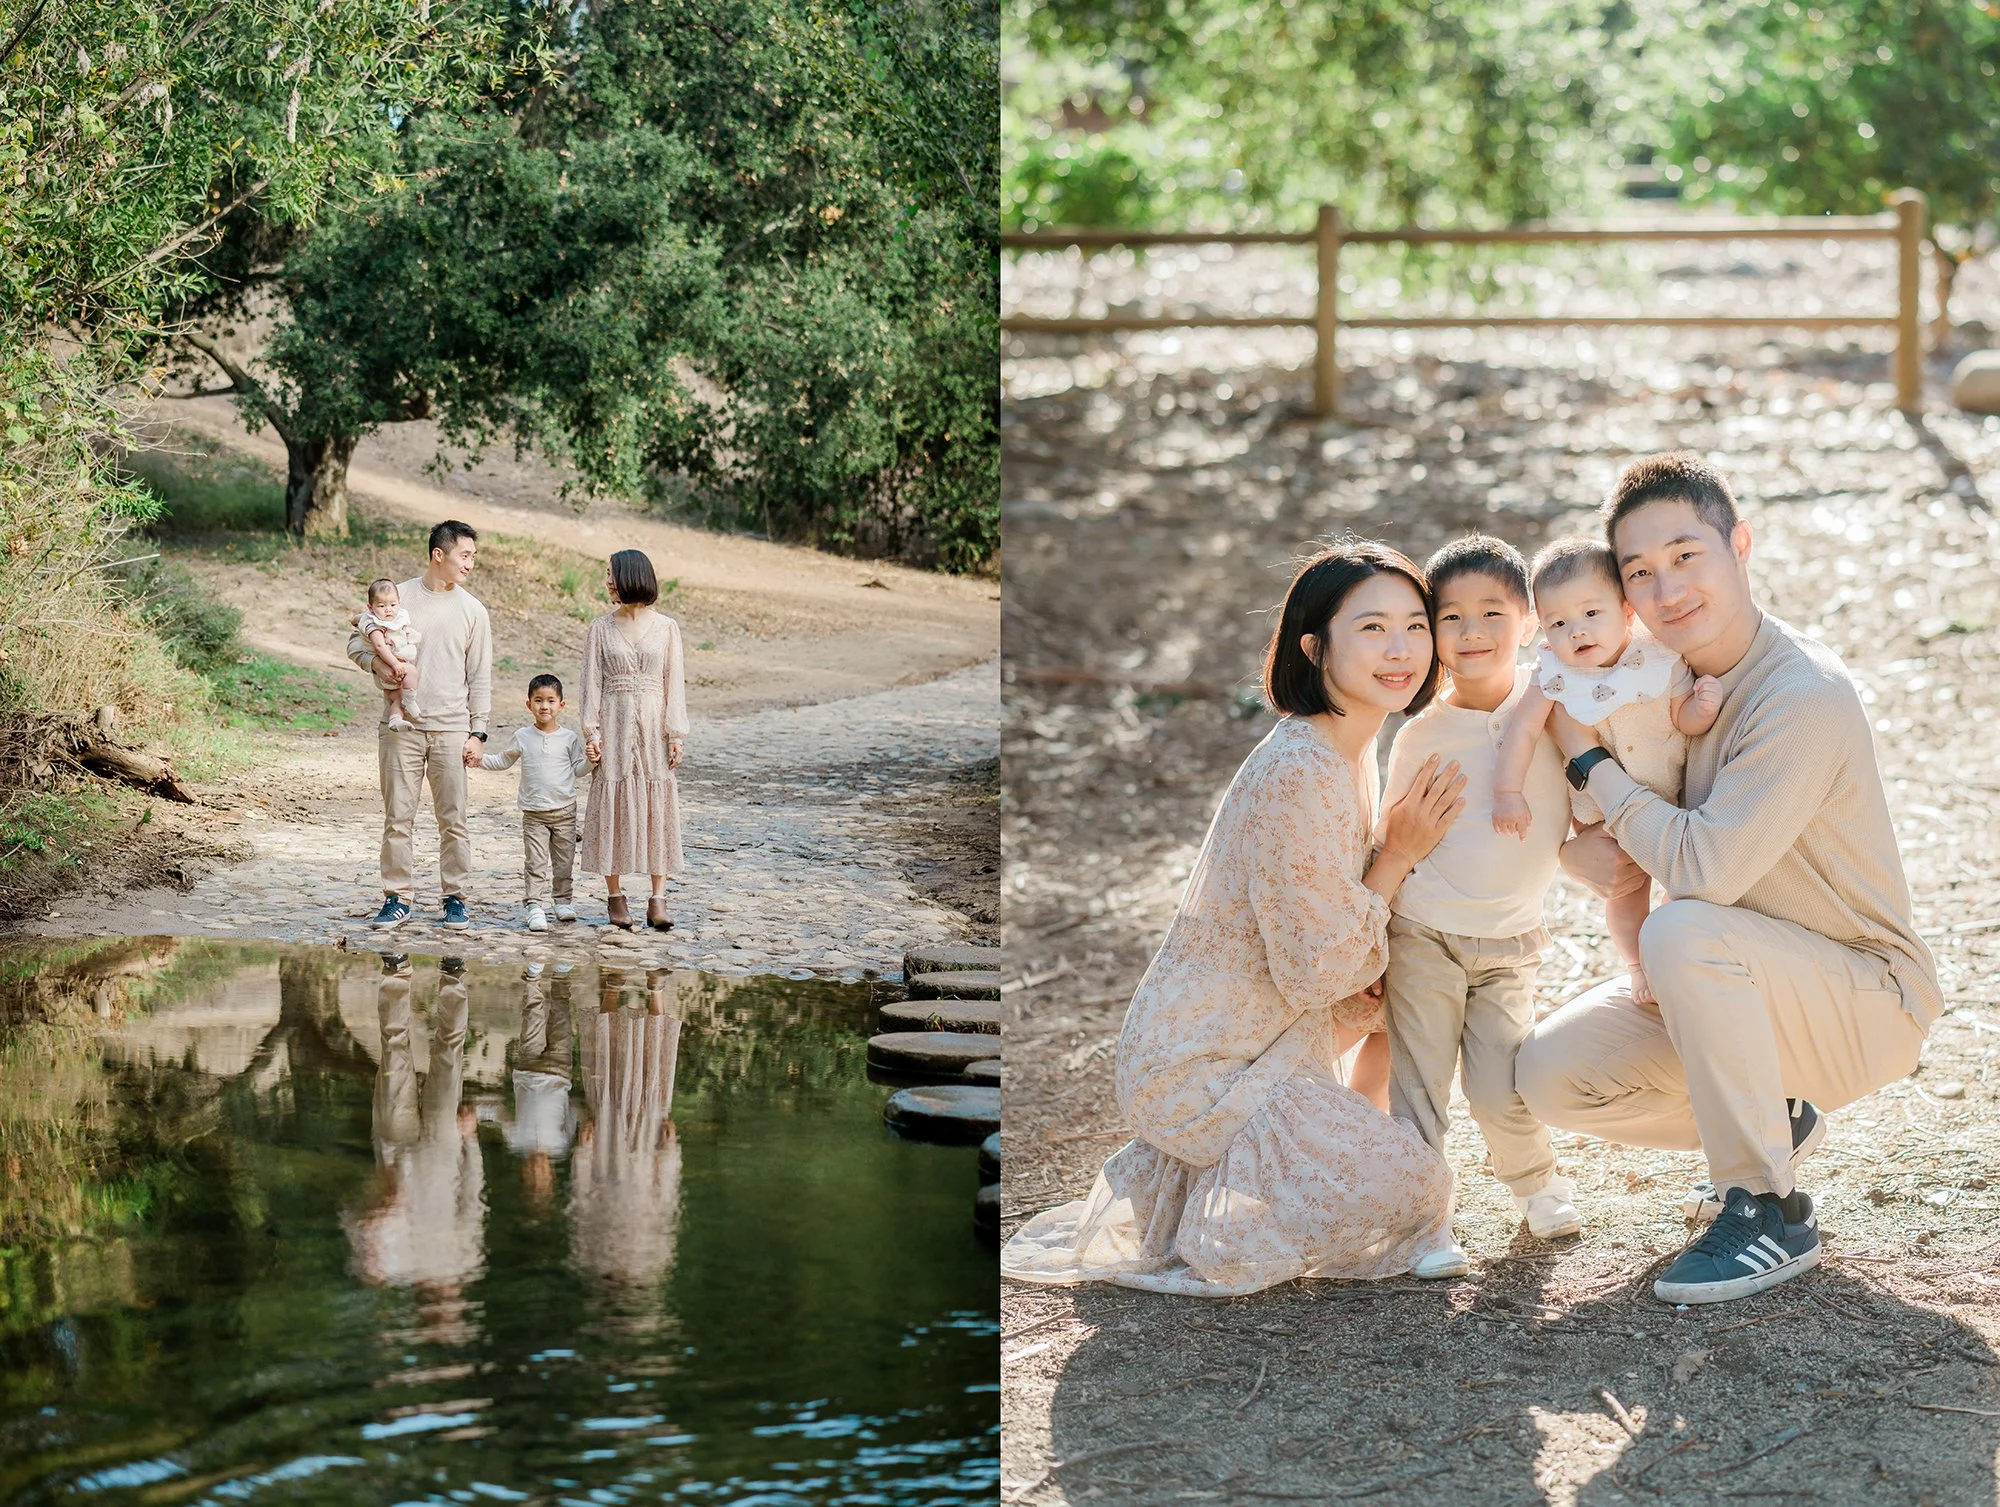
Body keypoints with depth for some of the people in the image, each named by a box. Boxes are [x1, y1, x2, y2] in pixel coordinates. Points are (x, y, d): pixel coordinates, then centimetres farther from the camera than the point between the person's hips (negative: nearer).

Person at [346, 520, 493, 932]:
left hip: (452, 730, 1)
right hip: (402, 728, -1)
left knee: (453, 821, 1)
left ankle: (455, 898, 10)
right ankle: (398, 897, 9)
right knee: (397, 819, 2)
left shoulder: (473, 611, 7)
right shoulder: (399, 598, 3)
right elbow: (358, 643, 8)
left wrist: (478, 732, 2)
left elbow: (480, 678, 8)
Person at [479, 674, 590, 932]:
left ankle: (563, 901, 25)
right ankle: (533, 906, -12)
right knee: (535, 862, -8)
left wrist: (591, 760, -15)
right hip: (534, 813, -1)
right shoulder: (523, 737, 4)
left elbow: (578, 768, 5)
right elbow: (503, 761, 15)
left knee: (564, 860, 9)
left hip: (564, 811, 1)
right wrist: (480, 759, 1)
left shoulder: (569, 738, 2)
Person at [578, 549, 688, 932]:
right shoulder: (602, 629, 5)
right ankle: (614, 896, 7)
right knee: (613, 807, 0)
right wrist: (592, 732, -5)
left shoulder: (665, 627, 4)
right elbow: (592, 684, 3)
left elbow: (675, 683, 2)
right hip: (614, 725, 0)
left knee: (658, 810, -2)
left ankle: (658, 900, -1)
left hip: (654, 727, 0)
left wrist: (676, 734, -4)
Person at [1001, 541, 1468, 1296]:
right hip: (1196, 1068, -10)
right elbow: (1317, 971, -21)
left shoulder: (1351, 754, 7)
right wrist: (1399, 856, -14)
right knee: (1408, 1188, -14)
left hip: (1261, 1044, 10)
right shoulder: (1298, 773, -24)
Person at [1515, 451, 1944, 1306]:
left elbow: (1704, 868, -32)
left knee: (1683, 930, -35)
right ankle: (1774, 1126, 16)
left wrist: (1590, 763, -19)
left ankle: (1770, 1215, -20)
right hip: (1740, 987, 8)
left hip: (1869, 1003, -8)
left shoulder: (1805, 697, -24)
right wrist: (1575, 846, -15)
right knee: (1549, 1074, -8)